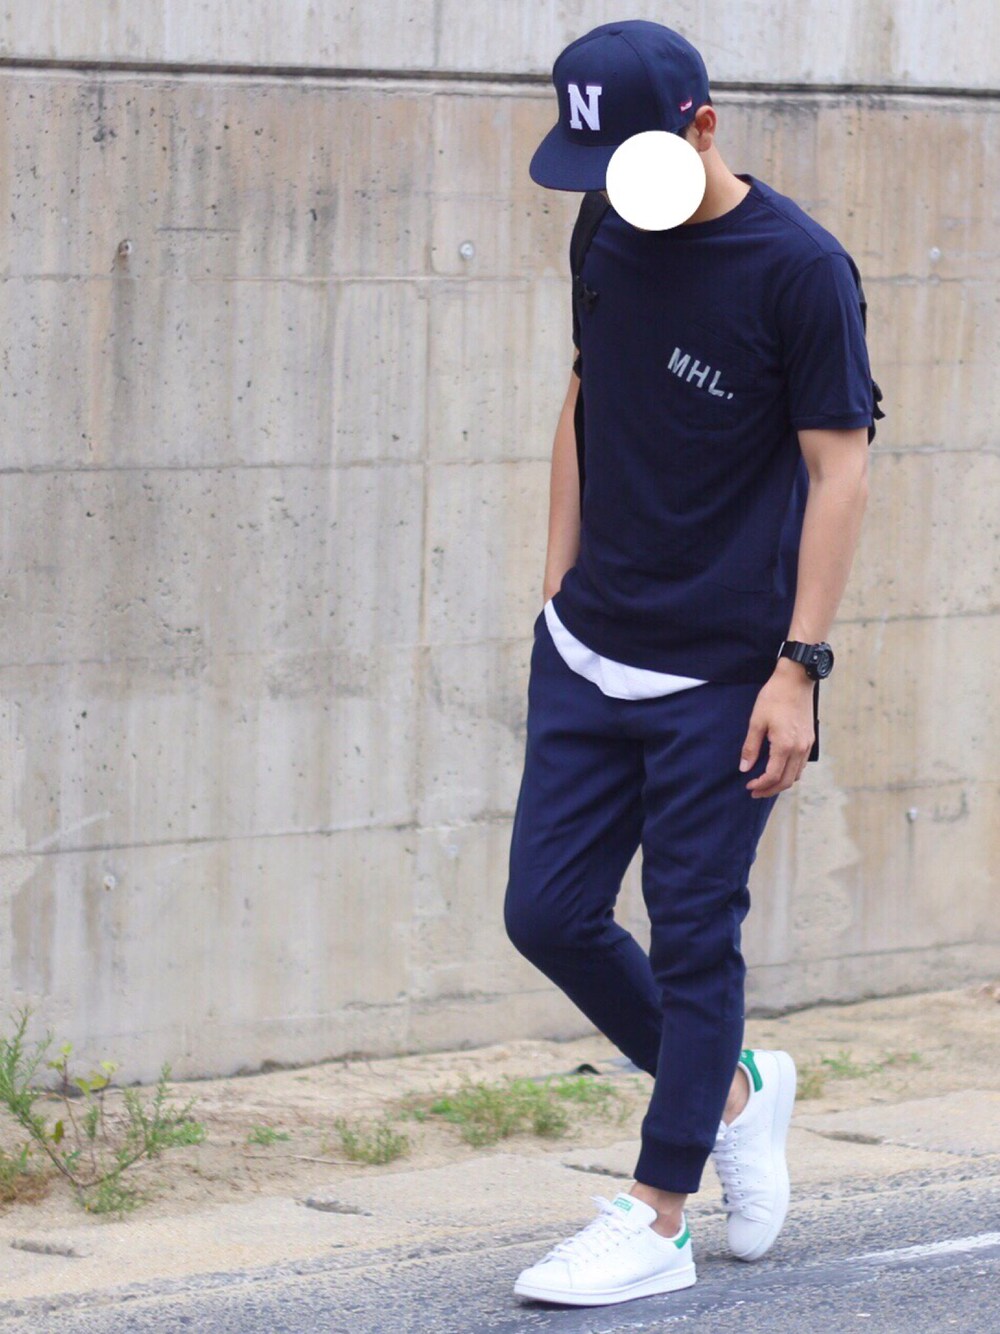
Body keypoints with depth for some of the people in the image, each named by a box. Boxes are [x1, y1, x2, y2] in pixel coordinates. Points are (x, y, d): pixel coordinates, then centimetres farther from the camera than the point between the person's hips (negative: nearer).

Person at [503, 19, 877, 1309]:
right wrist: (559, 588, 14)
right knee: (549, 910, 5)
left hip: (723, 672, -6)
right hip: (590, 654, 7)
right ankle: (733, 1090, 27)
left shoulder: (799, 267, -13)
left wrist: (799, 665, -15)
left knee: (691, 933, -1)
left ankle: (655, 1221, 8)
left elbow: (838, 468, -11)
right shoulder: (610, 240, 6)